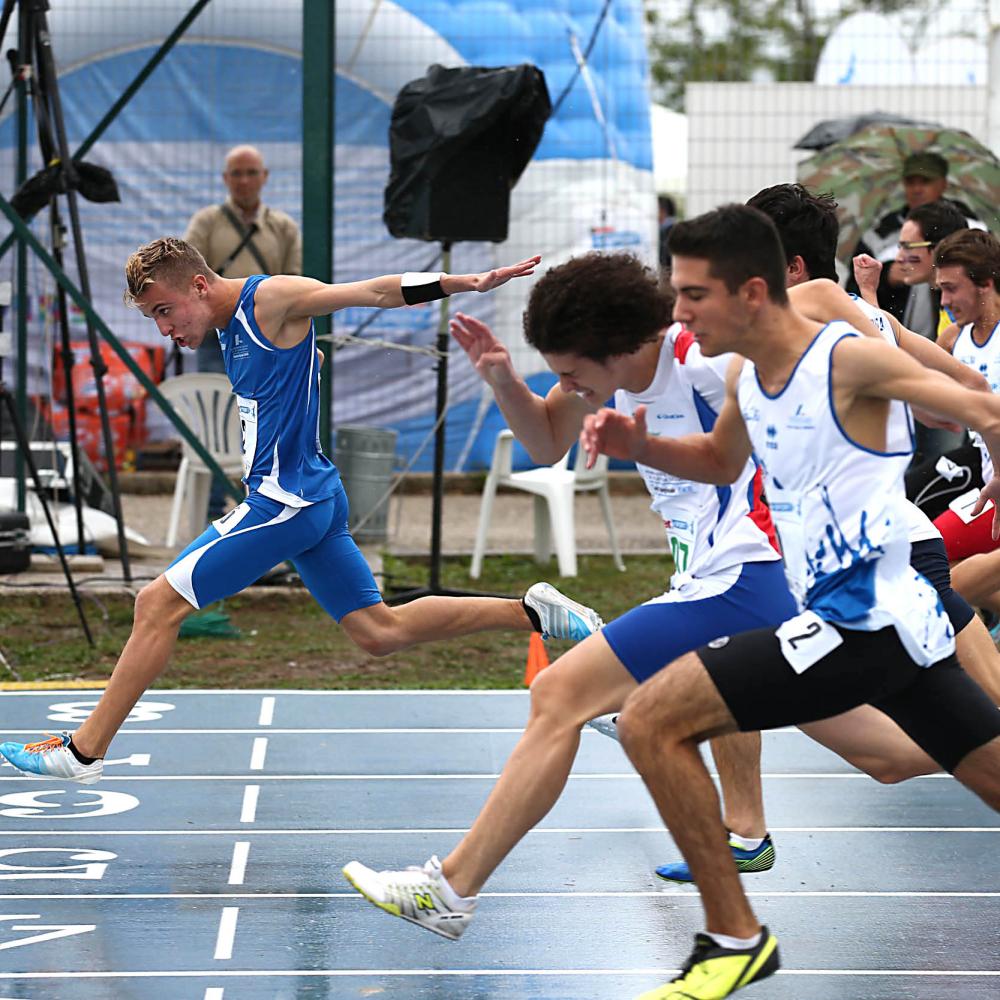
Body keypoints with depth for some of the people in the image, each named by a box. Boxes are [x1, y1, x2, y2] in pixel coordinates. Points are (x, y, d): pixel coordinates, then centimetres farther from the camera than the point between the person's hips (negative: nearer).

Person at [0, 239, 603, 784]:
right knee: (380, 631, 10)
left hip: (287, 501, -10)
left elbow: (376, 292, -16)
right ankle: (532, 612, 8)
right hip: (313, 500, 10)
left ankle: (84, 752, 0)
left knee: (158, 603, -6)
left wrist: (468, 284, -21)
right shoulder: (232, 327, 14)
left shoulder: (272, 299, -13)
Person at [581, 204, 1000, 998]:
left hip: (869, 619, -9)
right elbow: (721, 463, 29)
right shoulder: (745, 378, 9)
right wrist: (639, 446, 13)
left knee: (651, 719, -10)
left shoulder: (848, 360, -15)